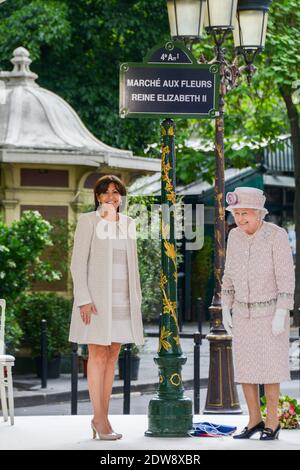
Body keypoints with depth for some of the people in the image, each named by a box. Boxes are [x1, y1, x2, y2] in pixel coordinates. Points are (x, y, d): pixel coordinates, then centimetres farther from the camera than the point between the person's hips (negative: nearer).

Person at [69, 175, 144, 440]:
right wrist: (84, 299, -15)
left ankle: (102, 417, 9)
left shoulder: (128, 224, 13)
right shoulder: (88, 221, -2)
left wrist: (136, 299, 12)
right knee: (98, 354, -6)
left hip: (122, 298, 5)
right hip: (96, 297, -5)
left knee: (112, 356, 5)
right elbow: (78, 262, -7)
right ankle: (100, 419, -5)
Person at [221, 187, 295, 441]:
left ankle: (272, 422, 7)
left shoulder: (277, 235, -17)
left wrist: (281, 315, -22)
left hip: (271, 312, -5)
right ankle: (255, 420, 15)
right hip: (244, 312, 5)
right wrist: (226, 310, 5)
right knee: (245, 367, 4)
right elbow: (230, 275, 8)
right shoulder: (235, 236, -1)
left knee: (269, 368, -6)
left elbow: (286, 277, -18)